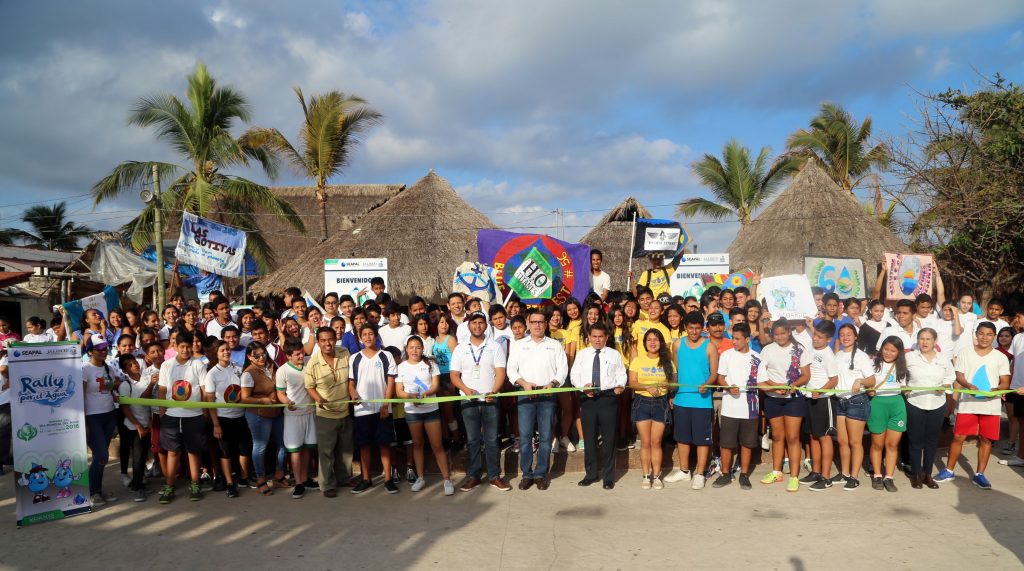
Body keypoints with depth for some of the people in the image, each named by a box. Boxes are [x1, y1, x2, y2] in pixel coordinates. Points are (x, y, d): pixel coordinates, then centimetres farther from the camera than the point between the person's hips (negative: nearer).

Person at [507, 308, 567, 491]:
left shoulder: (555, 345, 12)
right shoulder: (518, 345, 12)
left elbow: (562, 368, 6)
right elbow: (511, 369, 7)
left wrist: (552, 383, -11)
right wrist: (524, 383, -9)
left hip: (547, 394, 0)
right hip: (525, 394, 0)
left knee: (546, 436, 1)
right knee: (525, 435, -2)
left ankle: (541, 474, 10)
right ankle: (527, 474, 7)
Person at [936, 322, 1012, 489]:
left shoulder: (1001, 357, 5)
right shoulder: (965, 353, 4)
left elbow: (1005, 383, 3)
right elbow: (959, 376, 2)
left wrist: (997, 389, -19)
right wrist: (969, 386, -20)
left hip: (991, 405, 1)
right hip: (967, 403, -1)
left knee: (986, 439, 5)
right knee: (958, 437, 2)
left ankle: (979, 474, 16)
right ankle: (948, 471, 13)